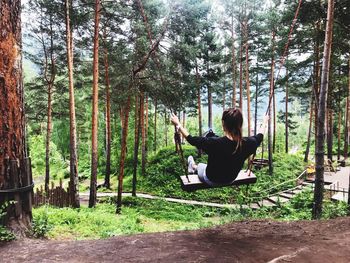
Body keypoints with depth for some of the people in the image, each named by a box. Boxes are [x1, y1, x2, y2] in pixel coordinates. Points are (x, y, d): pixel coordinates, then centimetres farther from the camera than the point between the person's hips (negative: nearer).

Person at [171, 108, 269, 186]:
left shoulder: (214, 143, -37)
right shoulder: (248, 143, -26)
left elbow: (190, 139, -22)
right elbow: (259, 136, -2)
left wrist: (178, 124, -7)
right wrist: (264, 123, 18)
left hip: (212, 181, -3)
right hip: (230, 180, 3)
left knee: (199, 167, 29)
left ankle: (194, 167, 60)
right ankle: (194, 167, 57)